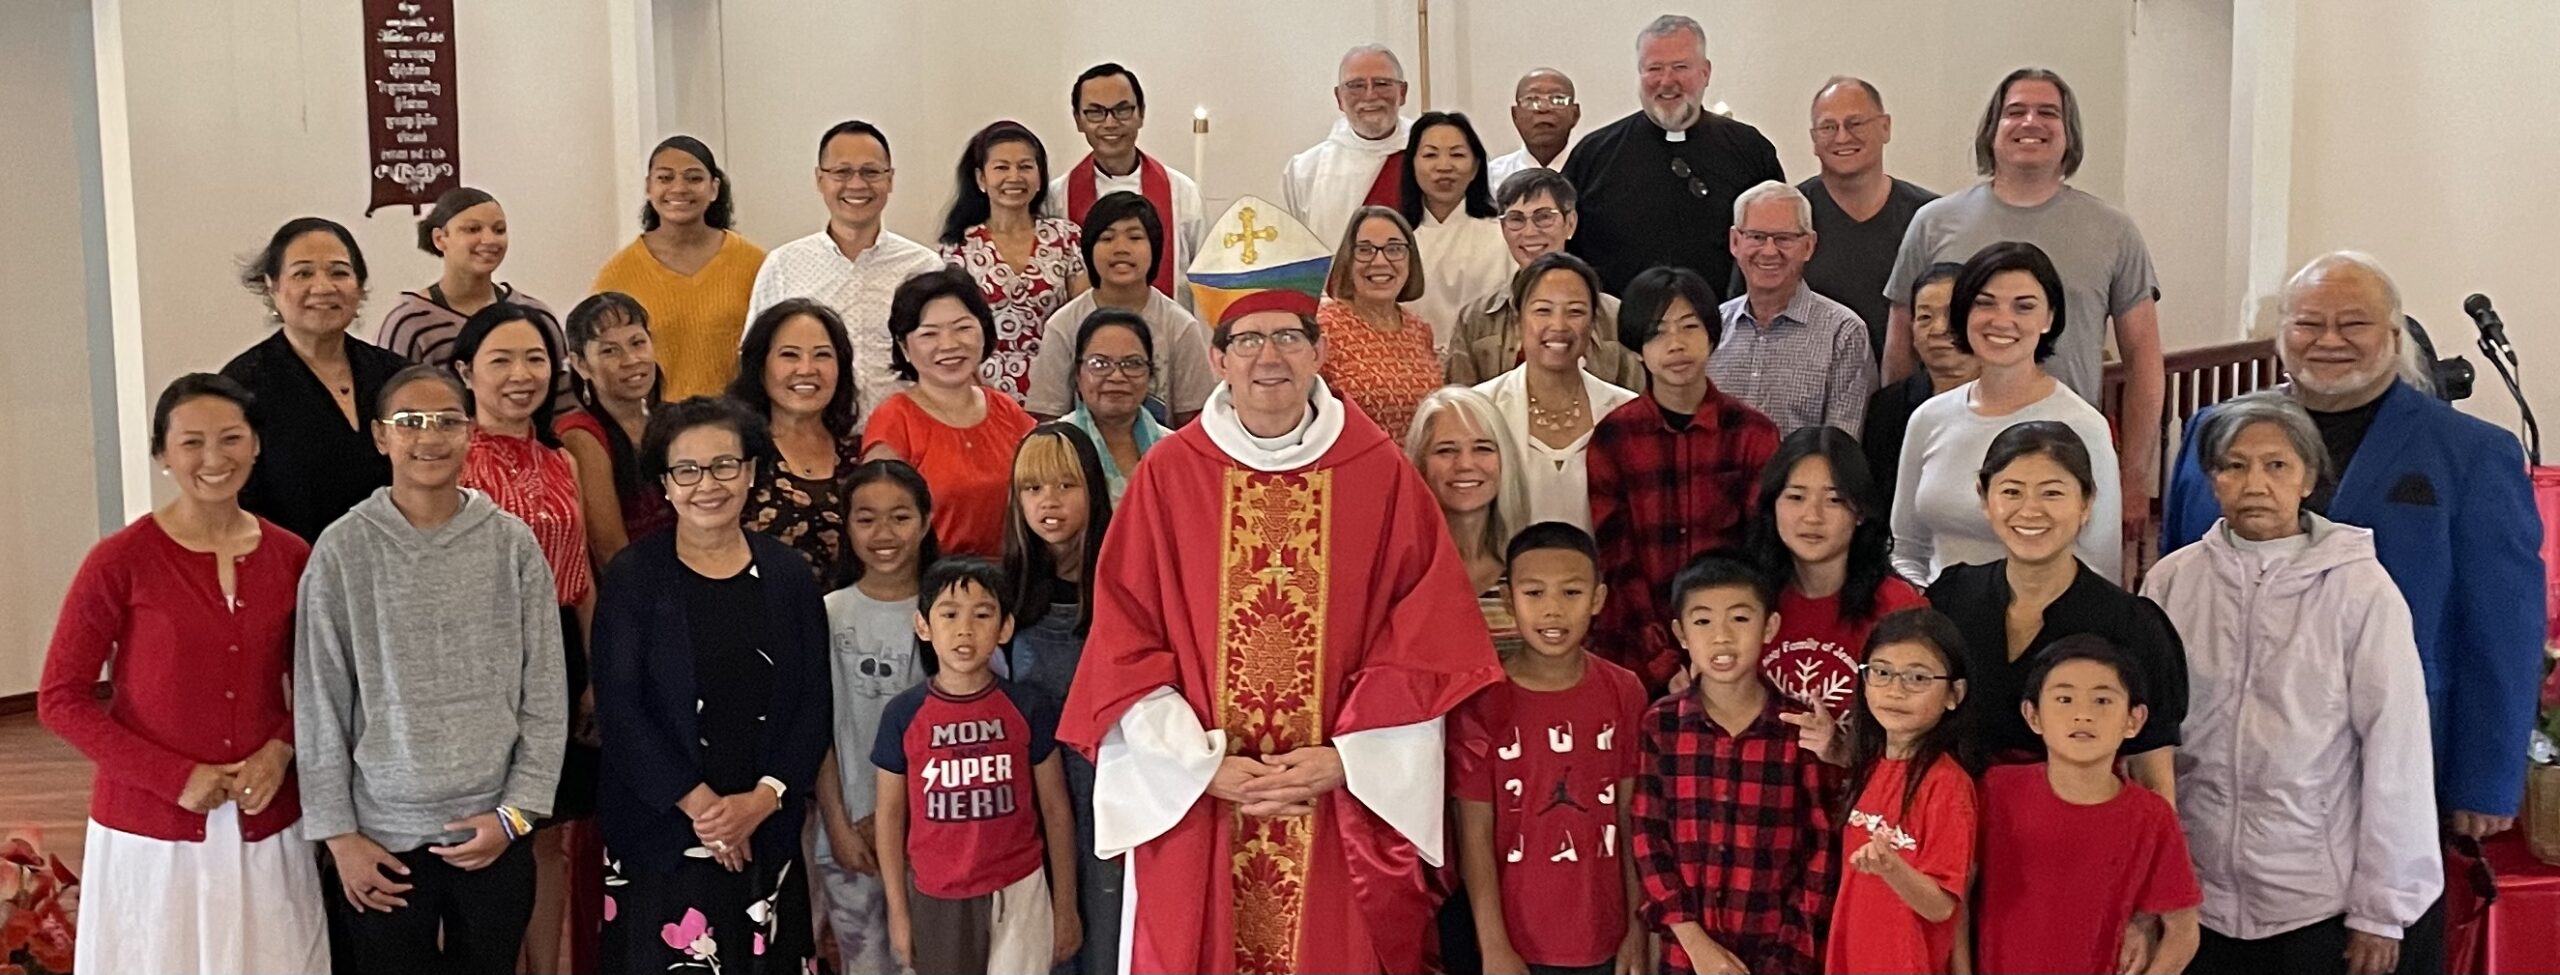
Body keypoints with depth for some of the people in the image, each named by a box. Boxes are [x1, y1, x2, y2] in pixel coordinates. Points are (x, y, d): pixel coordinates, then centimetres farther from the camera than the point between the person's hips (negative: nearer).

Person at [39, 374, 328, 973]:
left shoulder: (291, 558, 0)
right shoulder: (121, 561, -10)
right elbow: (61, 700, -7)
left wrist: (281, 750, -7)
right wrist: (175, 778, -14)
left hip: (265, 825, 3)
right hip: (151, 830, -3)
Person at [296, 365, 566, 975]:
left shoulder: (513, 543, -3)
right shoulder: (343, 550, -5)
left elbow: (545, 694, 0)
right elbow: (319, 704, -2)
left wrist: (516, 811, -4)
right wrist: (338, 833, -3)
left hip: (495, 834, 1)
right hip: (382, 836, -1)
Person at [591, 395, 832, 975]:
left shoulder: (786, 574, 6)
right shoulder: (632, 578, -2)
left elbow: (815, 705, 3)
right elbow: (618, 711, -8)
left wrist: (761, 799, -10)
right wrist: (699, 803, -14)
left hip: (768, 837, 3)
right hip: (660, 838, -2)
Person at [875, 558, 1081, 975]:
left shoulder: (1030, 708, -4)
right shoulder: (903, 714, -3)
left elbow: (1055, 809, 2)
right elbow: (890, 815, 4)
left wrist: (1065, 906, 4)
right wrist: (898, 910, 4)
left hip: (1017, 894, -1)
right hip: (935, 901, 1)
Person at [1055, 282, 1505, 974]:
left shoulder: (1381, 475, -2)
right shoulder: (1168, 475, -2)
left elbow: (1424, 643, -2)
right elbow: (1124, 641, -2)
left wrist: (1345, 760, -10)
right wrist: (1201, 763, -9)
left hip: (1350, 800, 0)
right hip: (1194, 799, 0)